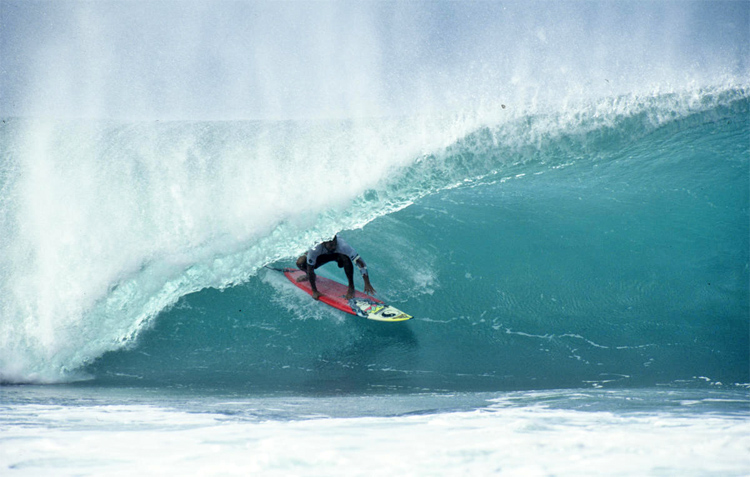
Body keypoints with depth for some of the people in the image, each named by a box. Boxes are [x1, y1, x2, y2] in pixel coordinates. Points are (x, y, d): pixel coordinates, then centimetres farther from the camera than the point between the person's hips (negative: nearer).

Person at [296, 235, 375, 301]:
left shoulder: (343, 246, -42)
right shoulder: (314, 250, -40)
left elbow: (360, 263, -40)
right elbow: (310, 270, -29)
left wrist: (367, 283, -44)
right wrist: (314, 291, -25)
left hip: (338, 253, -1)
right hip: (322, 255, 2)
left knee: (346, 258, -39)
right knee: (300, 263, -22)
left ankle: (351, 287, -17)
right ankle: (309, 276, 16)